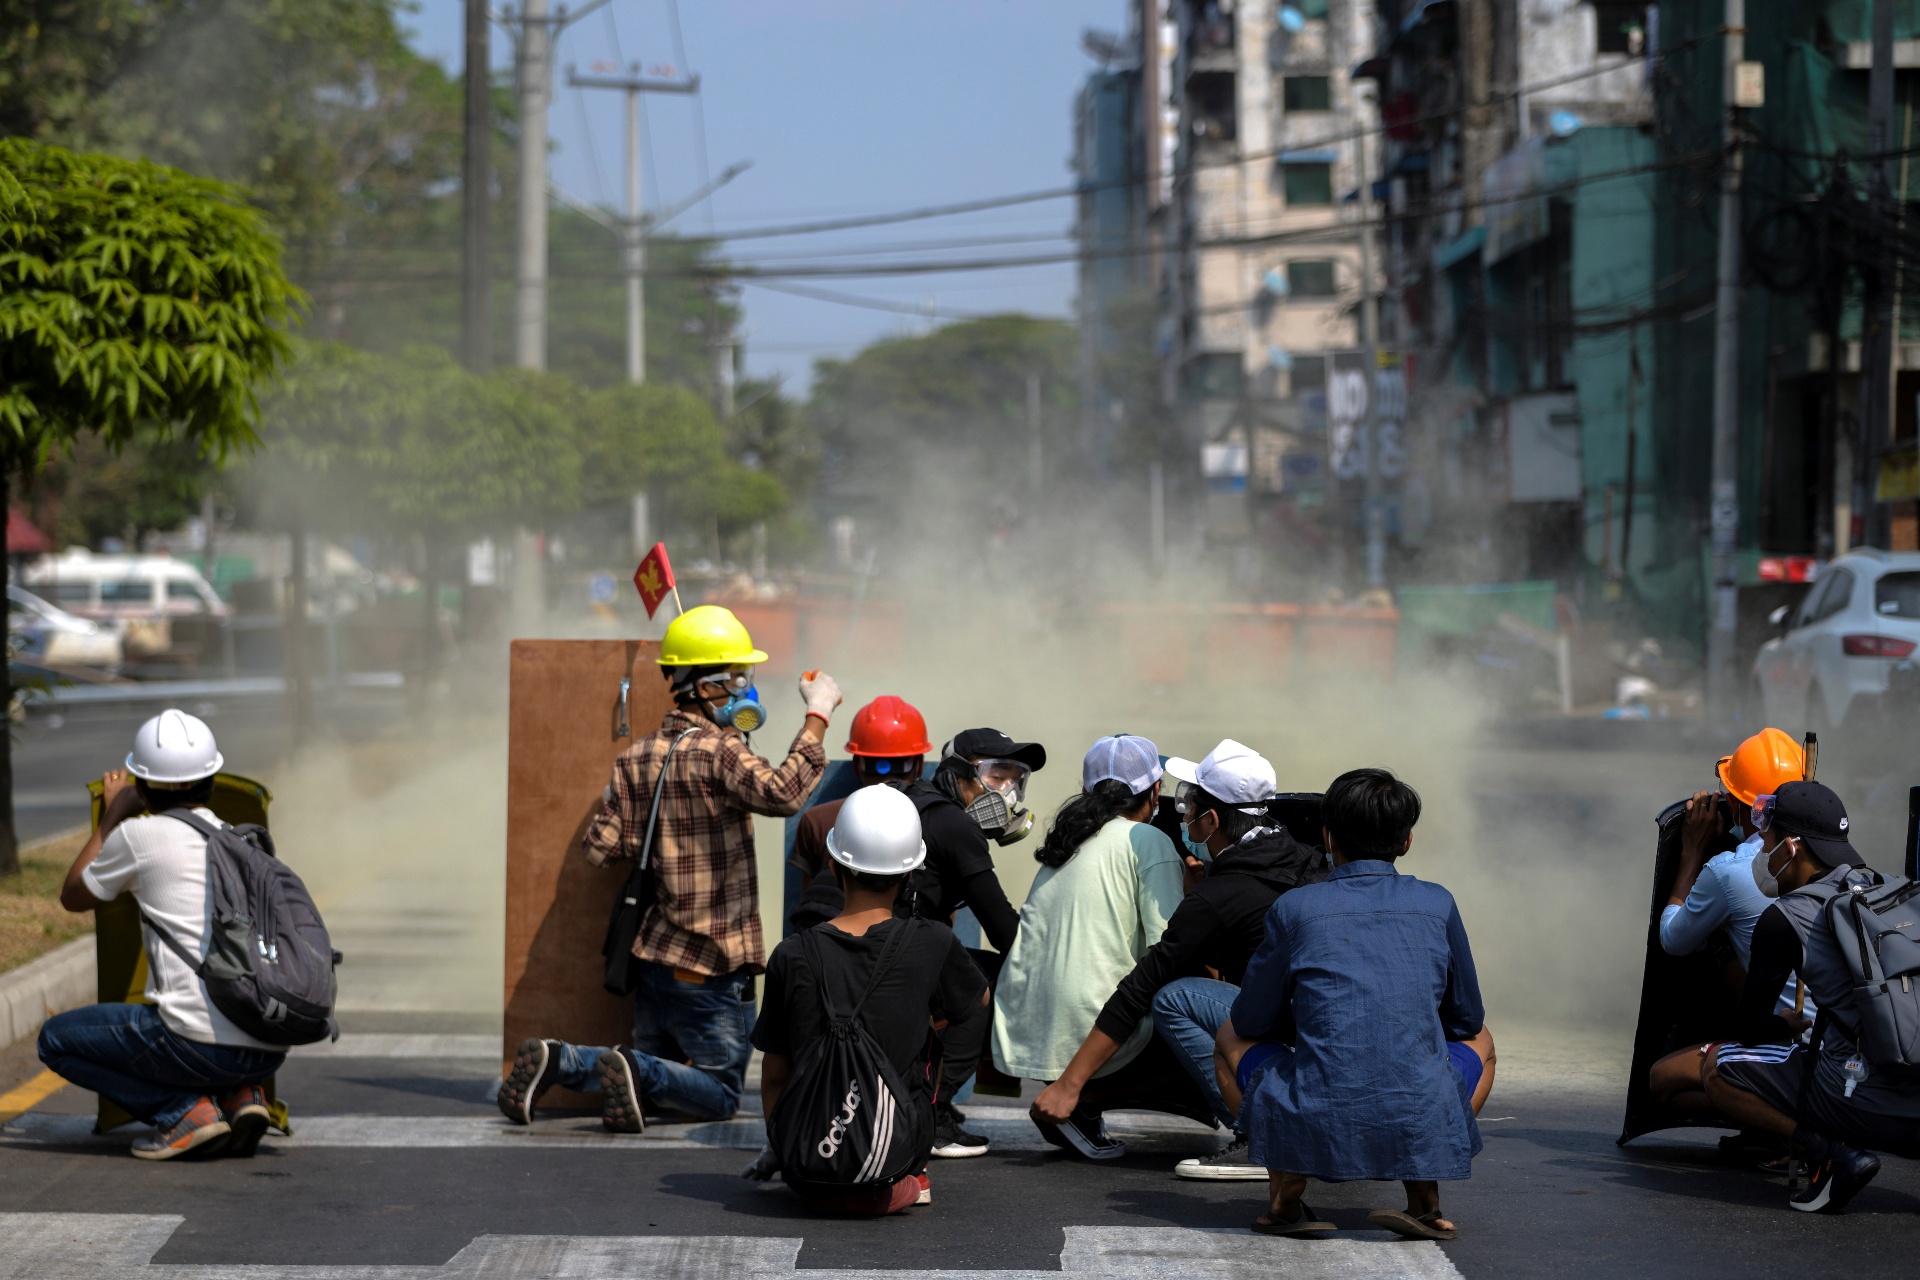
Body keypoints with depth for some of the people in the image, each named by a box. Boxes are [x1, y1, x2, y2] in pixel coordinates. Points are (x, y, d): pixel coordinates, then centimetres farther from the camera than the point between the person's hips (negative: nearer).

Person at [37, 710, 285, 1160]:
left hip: (200, 1040, -6)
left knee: (56, 1038, 14)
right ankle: (241, 1095, 9)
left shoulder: (139, 835, 0)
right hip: (269, 1051, 6)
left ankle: (184, 1109, -1)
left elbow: (73, 896, 18)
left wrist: (112, 816, 28)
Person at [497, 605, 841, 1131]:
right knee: (721, 1094, 6)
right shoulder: (719, 752, -16)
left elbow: (600, 847, 0)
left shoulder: (635, 759, 4)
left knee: (650, 1072, 21)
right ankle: (634, 1075, -20)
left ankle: (554, 1061, -3)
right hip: (713, 965, -7)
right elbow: (782, 792, -34)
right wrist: (817, 717, -25)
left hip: (655, 955, 7)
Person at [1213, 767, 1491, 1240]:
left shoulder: (1295, 908, 4)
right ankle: (1424, 1196, 11)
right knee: (1479, 1044, 34)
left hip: (1314, 1128, -1)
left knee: (1230, 1037, 29)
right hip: (1421, 1127, 1)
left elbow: (1252, 1021, 14)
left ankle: (1286, 1189, 8)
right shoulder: (1436, 905, 9)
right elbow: (1466, 1021, 20)